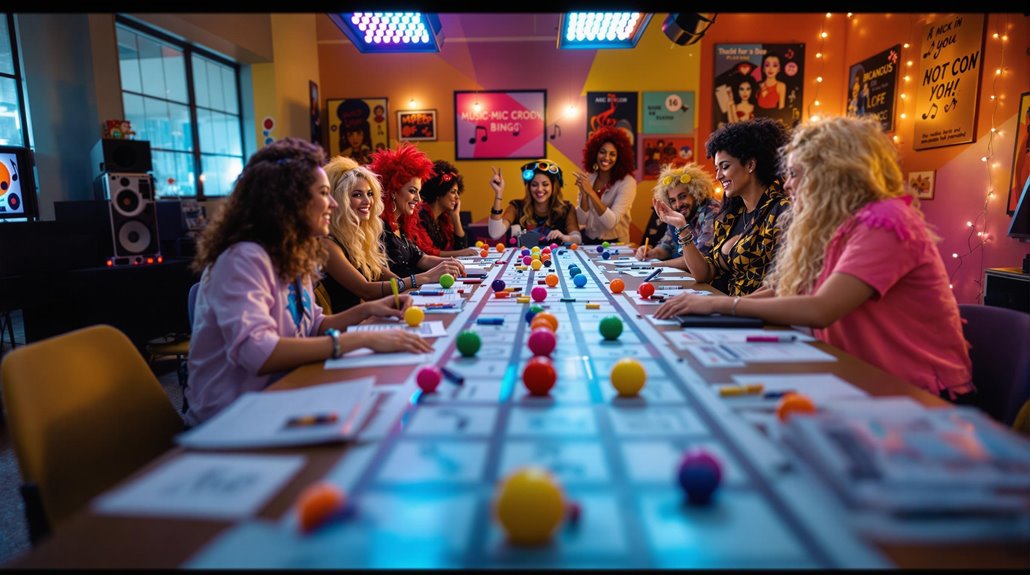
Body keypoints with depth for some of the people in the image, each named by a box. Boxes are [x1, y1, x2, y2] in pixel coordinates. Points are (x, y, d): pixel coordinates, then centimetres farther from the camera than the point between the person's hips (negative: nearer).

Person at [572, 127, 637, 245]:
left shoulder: (627, 182, -10)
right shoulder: (588, 178, 2)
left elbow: (611, 223, -20)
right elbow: (581, 220, -2)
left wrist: (591, 192, -25)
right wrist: (584, 193, -17)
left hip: (614, 243, -4)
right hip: (588, 240, 4)